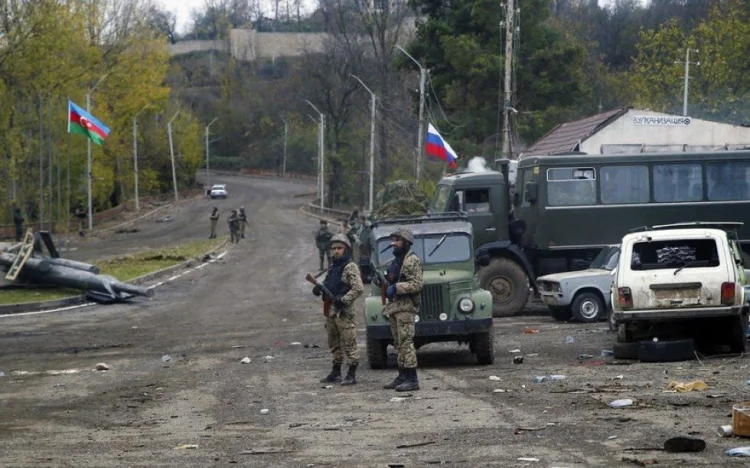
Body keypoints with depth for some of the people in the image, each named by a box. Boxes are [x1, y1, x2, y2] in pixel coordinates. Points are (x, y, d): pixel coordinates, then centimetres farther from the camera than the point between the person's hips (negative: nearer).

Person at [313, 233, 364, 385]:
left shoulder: (350, 267, -9)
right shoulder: (333, 268, 17)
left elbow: (358, 289, -17)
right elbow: (328, 286, 25)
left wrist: (343, 300, -23)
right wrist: (319, 289, 2)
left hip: (344, 312, -9)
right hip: (330, 311, 9)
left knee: (349, 344, -5)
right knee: (334, 344, 15)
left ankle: (352, 374, -3)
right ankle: (336, 373, 24)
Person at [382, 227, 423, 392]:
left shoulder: (412, 260, -10)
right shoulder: (396, 261, 20)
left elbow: (416, 285, -19)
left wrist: (395, 288, -21)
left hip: (406, 306, -10)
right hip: (394, 306, 10)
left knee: (406, 342, -14)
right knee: (399, 344, 11)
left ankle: (412, 380, -16)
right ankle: (402, 376, 16)